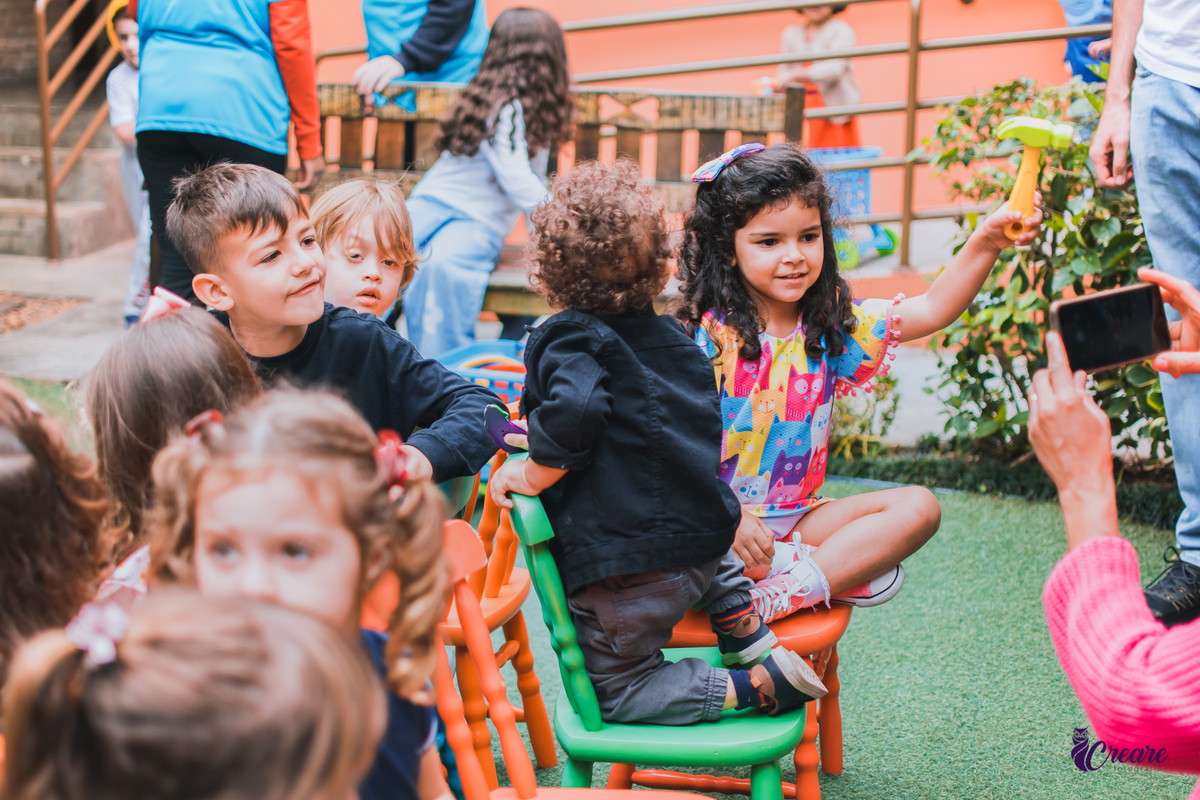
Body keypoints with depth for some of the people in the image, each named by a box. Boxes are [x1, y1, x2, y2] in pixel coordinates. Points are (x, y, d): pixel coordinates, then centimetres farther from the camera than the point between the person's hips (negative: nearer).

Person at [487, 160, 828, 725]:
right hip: (704, 539, 7)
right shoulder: (670, 336, 10)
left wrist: (531, 473, -17)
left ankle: (754, 688, -2)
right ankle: (748, 632, 28)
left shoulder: (570, 341, -11)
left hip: (624, 568, -7)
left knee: (618, 693, 10)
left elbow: (575, 413, -31)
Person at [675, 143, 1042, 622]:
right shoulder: (706, 335, -14)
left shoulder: (832, 326, 4)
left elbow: (933, 310, 0)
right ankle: (840, 568, -23)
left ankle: (772, 599, -22)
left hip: (794, 518, 5)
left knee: (918, 508, -9)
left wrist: (985, 244, -15)